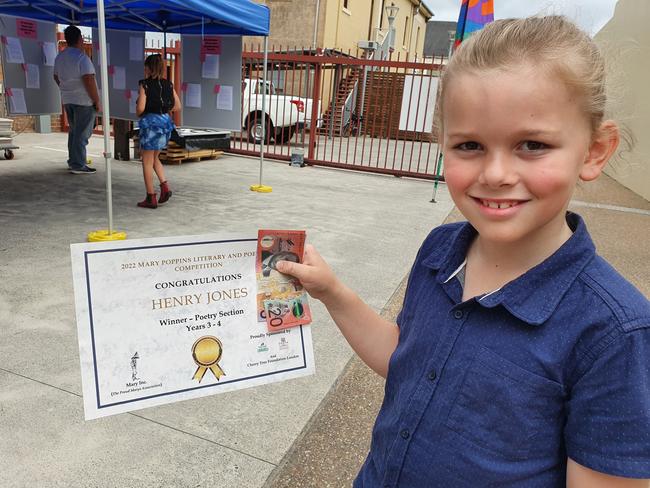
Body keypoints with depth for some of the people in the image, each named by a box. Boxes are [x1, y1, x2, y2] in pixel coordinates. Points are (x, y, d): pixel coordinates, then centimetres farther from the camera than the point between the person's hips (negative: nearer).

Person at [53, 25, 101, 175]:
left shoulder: (59, 57, 11)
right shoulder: (81, 57, -16)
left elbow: (57, 77, 21)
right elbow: (89, 81, -21)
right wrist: (97, 102, -16)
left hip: (67, 100, 8)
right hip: (84, 101, -8)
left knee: (73, 131, 17)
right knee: (82, 134, -4)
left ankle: (73, 161, 22)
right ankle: (78, 165, -3)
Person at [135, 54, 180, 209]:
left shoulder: (145, 85, -10)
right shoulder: (168, 85, 5)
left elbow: (140, 108, -16)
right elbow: (177, 106, 7)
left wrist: (138, 113, 5)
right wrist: (163, 110, 13)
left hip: (150, 122, -6)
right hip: (165, 121, 6)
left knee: (147, 161, 5)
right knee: (154, 158, 22)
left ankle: (151, 198, 7)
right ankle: (165, 186, 6)